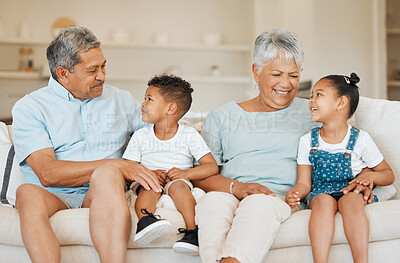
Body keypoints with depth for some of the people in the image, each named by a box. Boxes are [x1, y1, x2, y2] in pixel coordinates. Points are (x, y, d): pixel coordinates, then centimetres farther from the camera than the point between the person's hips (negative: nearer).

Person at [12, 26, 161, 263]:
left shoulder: (121, 100, 18)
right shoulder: (29, 108, 5)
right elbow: (47, 174, -8)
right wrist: (117, 166, -13)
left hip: (103, 195, 2)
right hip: (55, 197, -1)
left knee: (106, 174, -32)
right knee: (28, 192, -34)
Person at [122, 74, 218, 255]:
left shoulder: (190, 135, 3)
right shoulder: (140, 136, 8)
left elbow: (212, 167, -1)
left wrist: (186, 173, -17)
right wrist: (150, 173, -14)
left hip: (178, 181, -1)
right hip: (149, 180, 1)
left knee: (178, 185, -34)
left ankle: (192, 232, -42)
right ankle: (144, 221, -55)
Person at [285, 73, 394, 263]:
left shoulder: (360, 139, 2)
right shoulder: (307, 141, 7)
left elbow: (388, 174, 10)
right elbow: (304, 183, 4)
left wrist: (372, 176, -13)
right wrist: (295, 193, -19)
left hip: (352, 192, -1)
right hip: (320, 192, 1)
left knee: (350, 200, -36)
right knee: (323, 201, -34)